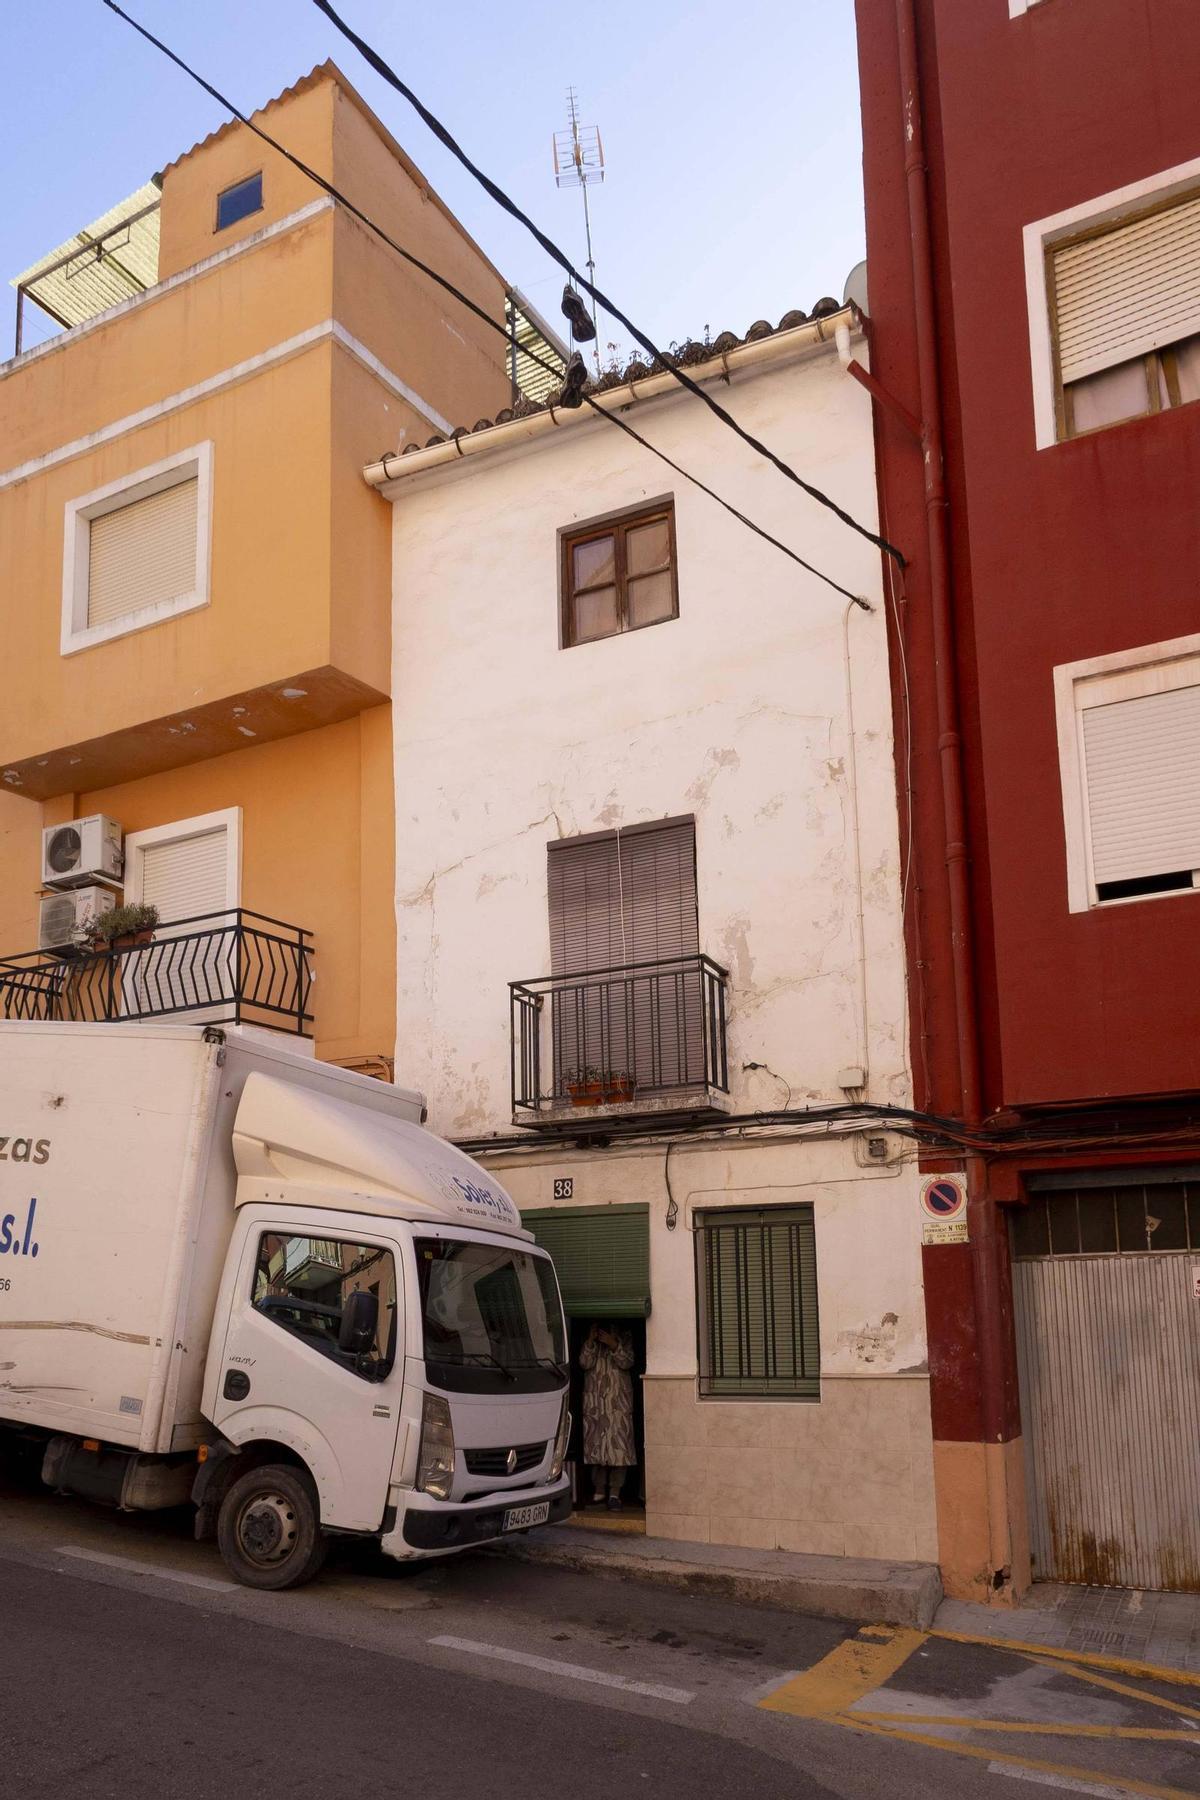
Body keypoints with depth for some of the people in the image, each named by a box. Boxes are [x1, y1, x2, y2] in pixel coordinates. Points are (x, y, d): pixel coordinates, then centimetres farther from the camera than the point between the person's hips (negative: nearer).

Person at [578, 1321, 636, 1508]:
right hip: (594, 1401, 2)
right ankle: (598, 1491, 11)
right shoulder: (589, 1340, 12)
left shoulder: (623, 1338, 7)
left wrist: (613, 1345, -18)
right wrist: (591, 1340, -14)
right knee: (595, 1444, 2)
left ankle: (615, 1493, -7)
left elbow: (627, 1362, -6)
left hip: (618, 1400, -2)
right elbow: (584, 1363, -3)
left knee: (618, 1445, -9)